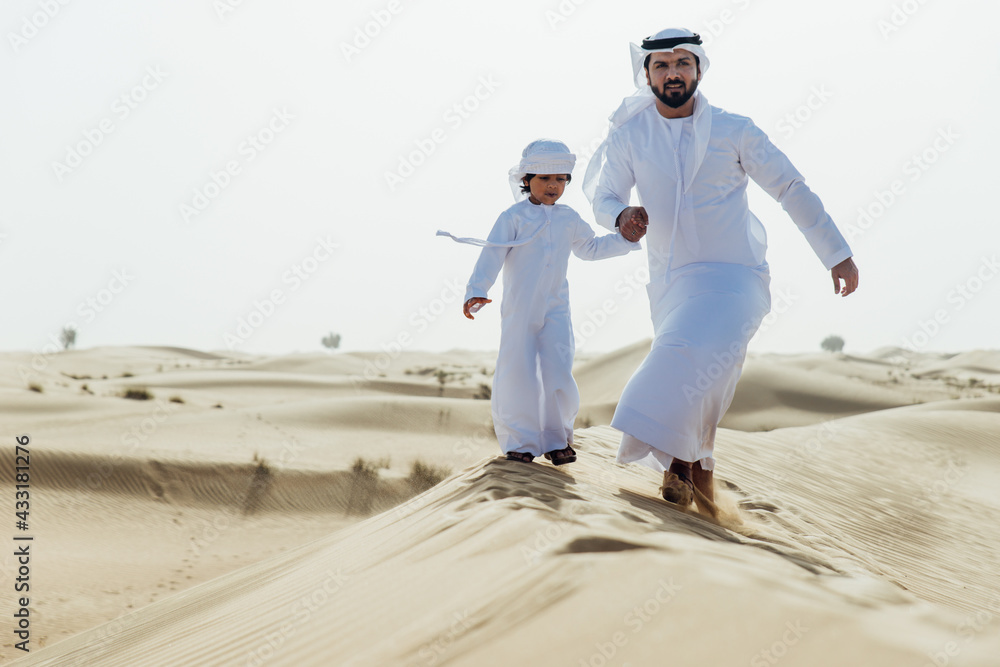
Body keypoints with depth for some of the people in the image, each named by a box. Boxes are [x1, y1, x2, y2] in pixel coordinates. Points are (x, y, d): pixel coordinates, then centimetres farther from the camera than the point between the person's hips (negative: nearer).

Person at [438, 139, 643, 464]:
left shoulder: (569, 219, 10)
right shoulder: (514, 217, -5)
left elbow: (590, 248, 26)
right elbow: (492, 255, -13)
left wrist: (626, 239, 17)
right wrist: (476, 291, -24)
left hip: (555, 308, 3)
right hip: (519, 309, -3)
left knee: (558, 374, -5)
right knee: (517, 373, -1)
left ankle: (556, 440, 13)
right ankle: (520, 441, 14)